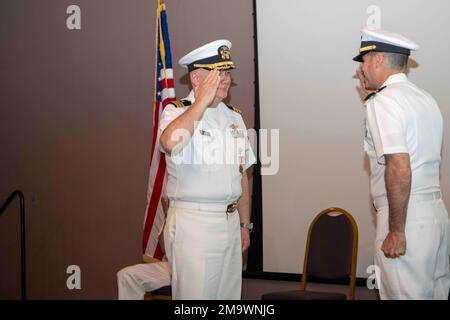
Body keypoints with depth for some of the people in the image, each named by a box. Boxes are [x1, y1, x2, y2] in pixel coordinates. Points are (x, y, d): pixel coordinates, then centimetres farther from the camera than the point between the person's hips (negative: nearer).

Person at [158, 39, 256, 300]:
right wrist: (202, 101, -20)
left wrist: (245, 225, 15)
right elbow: (170, 142, -31)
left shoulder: (234, 117, 14)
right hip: (193, 222, -6)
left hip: (230, 222, 6)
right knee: (194, 294, -2)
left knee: (229, 293, 12)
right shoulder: (177, 111, -5)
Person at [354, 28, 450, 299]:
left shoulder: (383, 101, -12)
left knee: (407, 295, -1)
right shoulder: (425, 98, 15)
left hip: (407, 216, -9)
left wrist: (396, 231, -18)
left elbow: (399, 168, -21)